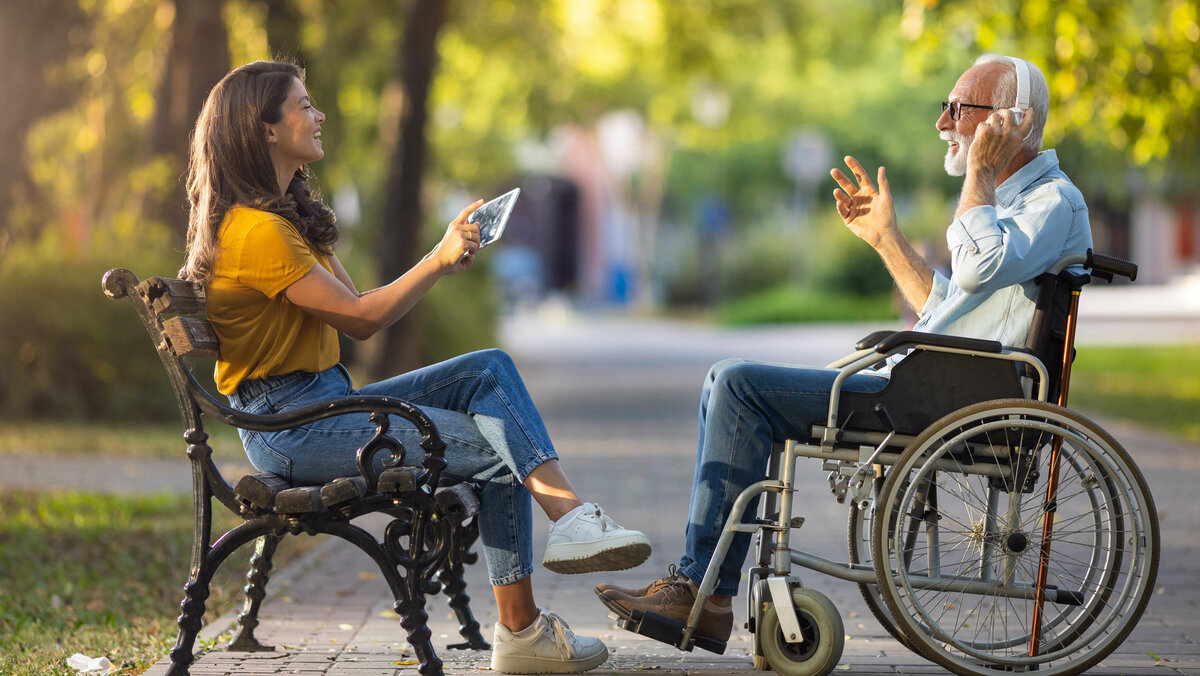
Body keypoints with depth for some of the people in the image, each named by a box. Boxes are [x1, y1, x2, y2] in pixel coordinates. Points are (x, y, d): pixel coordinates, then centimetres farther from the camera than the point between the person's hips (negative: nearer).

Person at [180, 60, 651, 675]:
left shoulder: (289, 216, 17)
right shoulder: (255, 230, -17)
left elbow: (359, 317, 12)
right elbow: (359, 318, -15)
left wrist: (443, 262, 0)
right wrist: (439, 260, -8)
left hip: (326, 399, 10)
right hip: (286, 424, -10)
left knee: (489, 371, -5)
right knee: (497, 445, -13)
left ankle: (572, 519, -16)